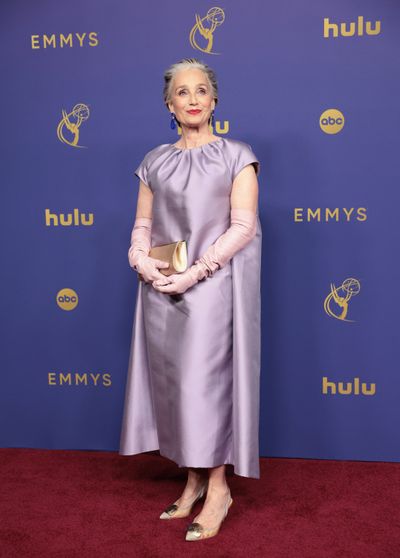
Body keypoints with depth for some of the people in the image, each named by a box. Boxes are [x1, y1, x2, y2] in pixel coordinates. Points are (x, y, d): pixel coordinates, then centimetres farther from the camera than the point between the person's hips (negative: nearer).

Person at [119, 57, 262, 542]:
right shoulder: (154, 162, 14)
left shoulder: (236, 155, 2)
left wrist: (194, 273, -16)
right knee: (172, 380, 6)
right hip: (162, 288, 4)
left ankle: (217, 487, 8)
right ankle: (193, 480, 20)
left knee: (205, 379, -5)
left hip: (212, 286, -4)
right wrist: (141, 259, -10)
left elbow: (243, 227, -8)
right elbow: (142, 224, 12)